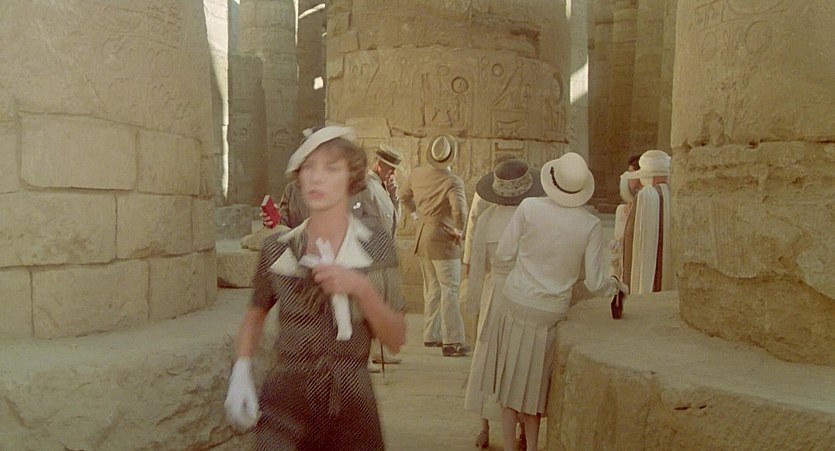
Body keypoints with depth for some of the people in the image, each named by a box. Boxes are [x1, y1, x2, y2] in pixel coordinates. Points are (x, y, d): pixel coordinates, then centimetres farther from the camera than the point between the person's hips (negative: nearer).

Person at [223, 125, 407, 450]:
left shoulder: (376, 245, -4)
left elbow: (396, 340, -3)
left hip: (351, 402, 1)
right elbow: (256, 315, 15)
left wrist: (361, 288, -18)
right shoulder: (277, 249, -3)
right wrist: (241, 372, -1)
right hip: (285, 402, 0)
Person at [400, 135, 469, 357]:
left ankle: (431, 335, 26)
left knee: (432, 288, 18)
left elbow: (404, 197, 16)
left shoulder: (417, 173, 2)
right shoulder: (453, 182, -19)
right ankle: (452, 342, 0)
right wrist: (459, 231, -15)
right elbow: (459, 210, -31)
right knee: (449, 290, -2)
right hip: (443, 240, -7)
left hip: (423, 237, 7)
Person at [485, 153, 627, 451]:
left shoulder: (529, 208, -10)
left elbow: (502, 256, -4)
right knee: (536, 385, 18)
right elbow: (594, 283, -4)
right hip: (552, 312, 1)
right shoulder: (590, 225, -7)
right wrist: (614, 285, 18)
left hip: (516, 305, -1)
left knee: (510, 381, 13)